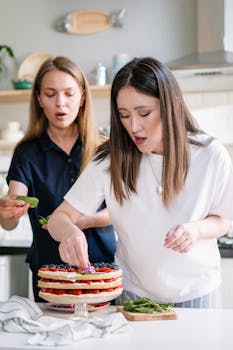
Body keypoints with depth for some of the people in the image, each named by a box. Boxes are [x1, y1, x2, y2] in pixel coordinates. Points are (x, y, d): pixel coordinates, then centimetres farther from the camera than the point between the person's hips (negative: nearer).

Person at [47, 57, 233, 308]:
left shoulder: (210, 155, -16)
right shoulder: (110, 160, -15)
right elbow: (60, 217, -12)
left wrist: (196, 229, -25)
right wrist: (69, 231, -36)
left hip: (195, 292, 0)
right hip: (134, 291, 0)